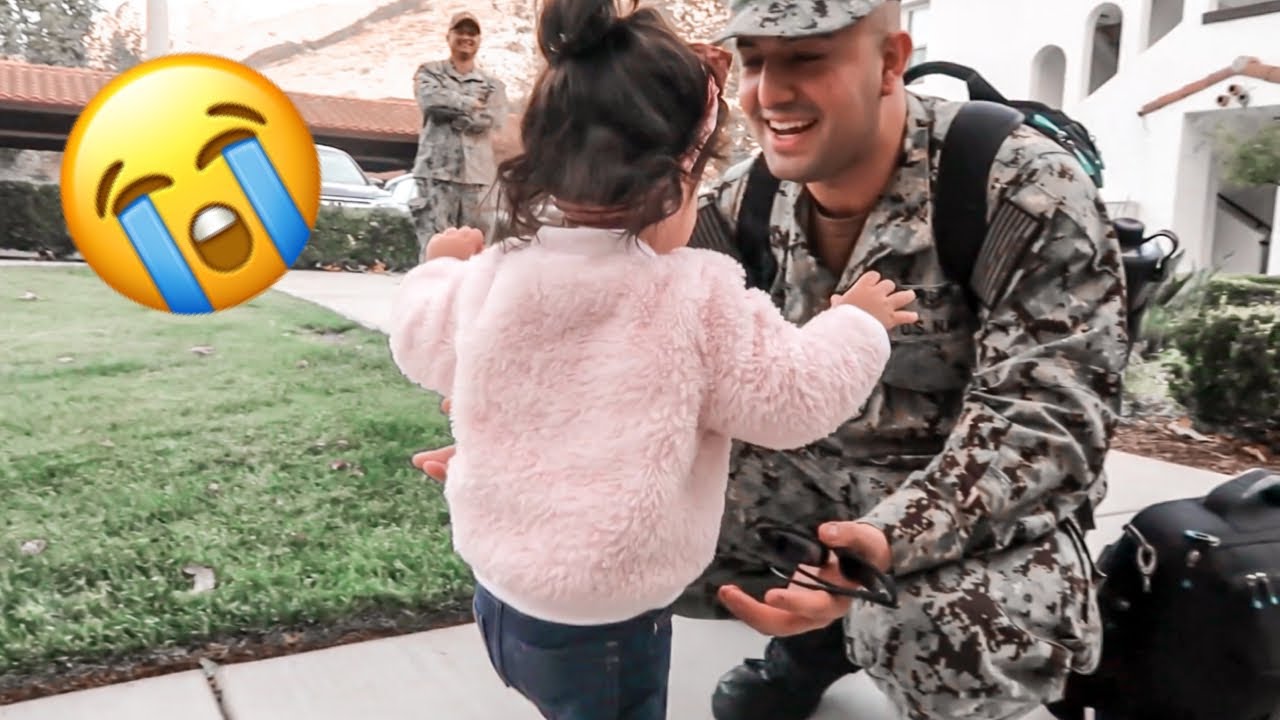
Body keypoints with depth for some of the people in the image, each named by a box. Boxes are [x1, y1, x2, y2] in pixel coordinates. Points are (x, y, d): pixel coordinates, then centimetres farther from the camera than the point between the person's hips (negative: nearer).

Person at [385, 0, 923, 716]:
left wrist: (442, 268, 31)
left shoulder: (491, 279, -7)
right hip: (604, 618, -5)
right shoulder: (702, 297, -22)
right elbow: (791, 399, -13)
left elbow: (421, 345, 12)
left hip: (501, 585, 5)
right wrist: (857, 325, 4)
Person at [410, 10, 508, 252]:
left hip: (477, 175, 2)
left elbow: (495, 119, -2)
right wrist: (471, 103, -1)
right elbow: (431, 99, -9)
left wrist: (451, 112, -3)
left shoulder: (492, 84, 18)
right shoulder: (429, 72, 14)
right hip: (437, 172, -2)